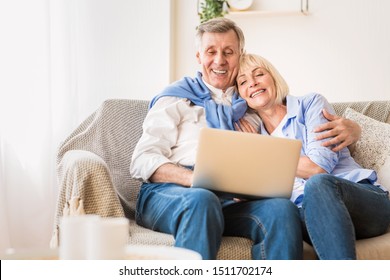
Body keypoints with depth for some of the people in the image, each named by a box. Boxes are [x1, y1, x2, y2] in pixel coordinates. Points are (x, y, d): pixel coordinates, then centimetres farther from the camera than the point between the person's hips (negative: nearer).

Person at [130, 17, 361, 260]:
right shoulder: (176, 99, 15)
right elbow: (143, 162, 3)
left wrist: (348, 129, 1)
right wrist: (197, 179, -16)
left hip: (231, 202, 3)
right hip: (169, 193, -2)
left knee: (282, 208, -30)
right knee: (202, 199, -38)